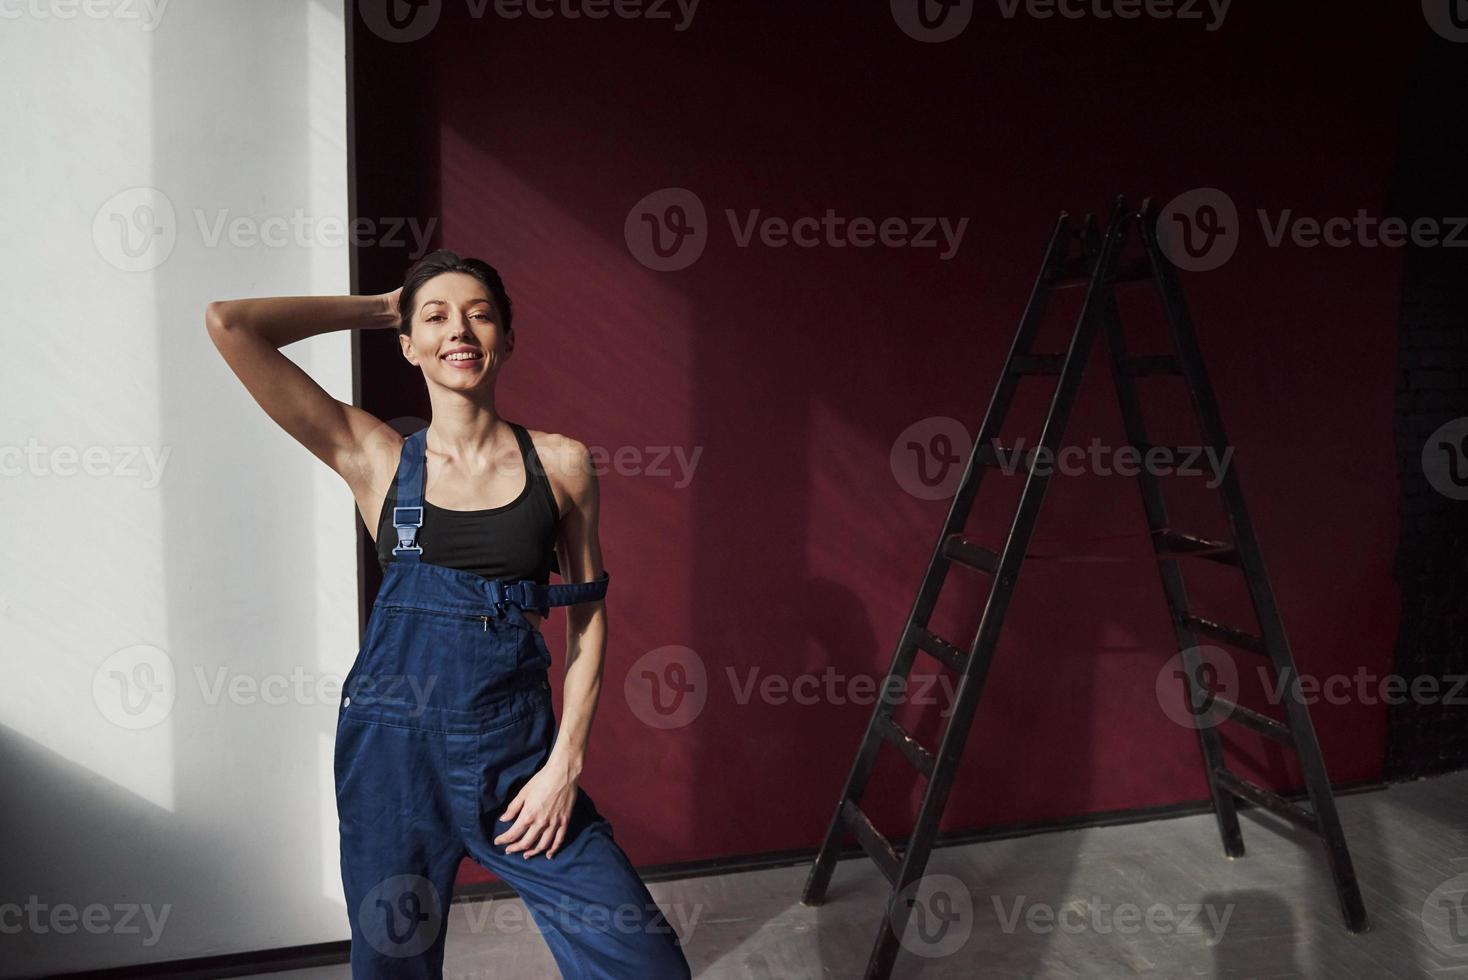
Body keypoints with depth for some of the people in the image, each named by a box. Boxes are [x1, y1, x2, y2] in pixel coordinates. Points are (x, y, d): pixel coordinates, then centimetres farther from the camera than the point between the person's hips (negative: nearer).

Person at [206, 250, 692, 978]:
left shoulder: (561, 463, 1)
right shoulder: (375, 459, 0)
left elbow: (588, 616, 4)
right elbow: (229, 323, -5)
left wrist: (565, 761, -3)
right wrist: (380, 308, 3)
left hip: (516, 752, 0)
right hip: (395, 752, 0)